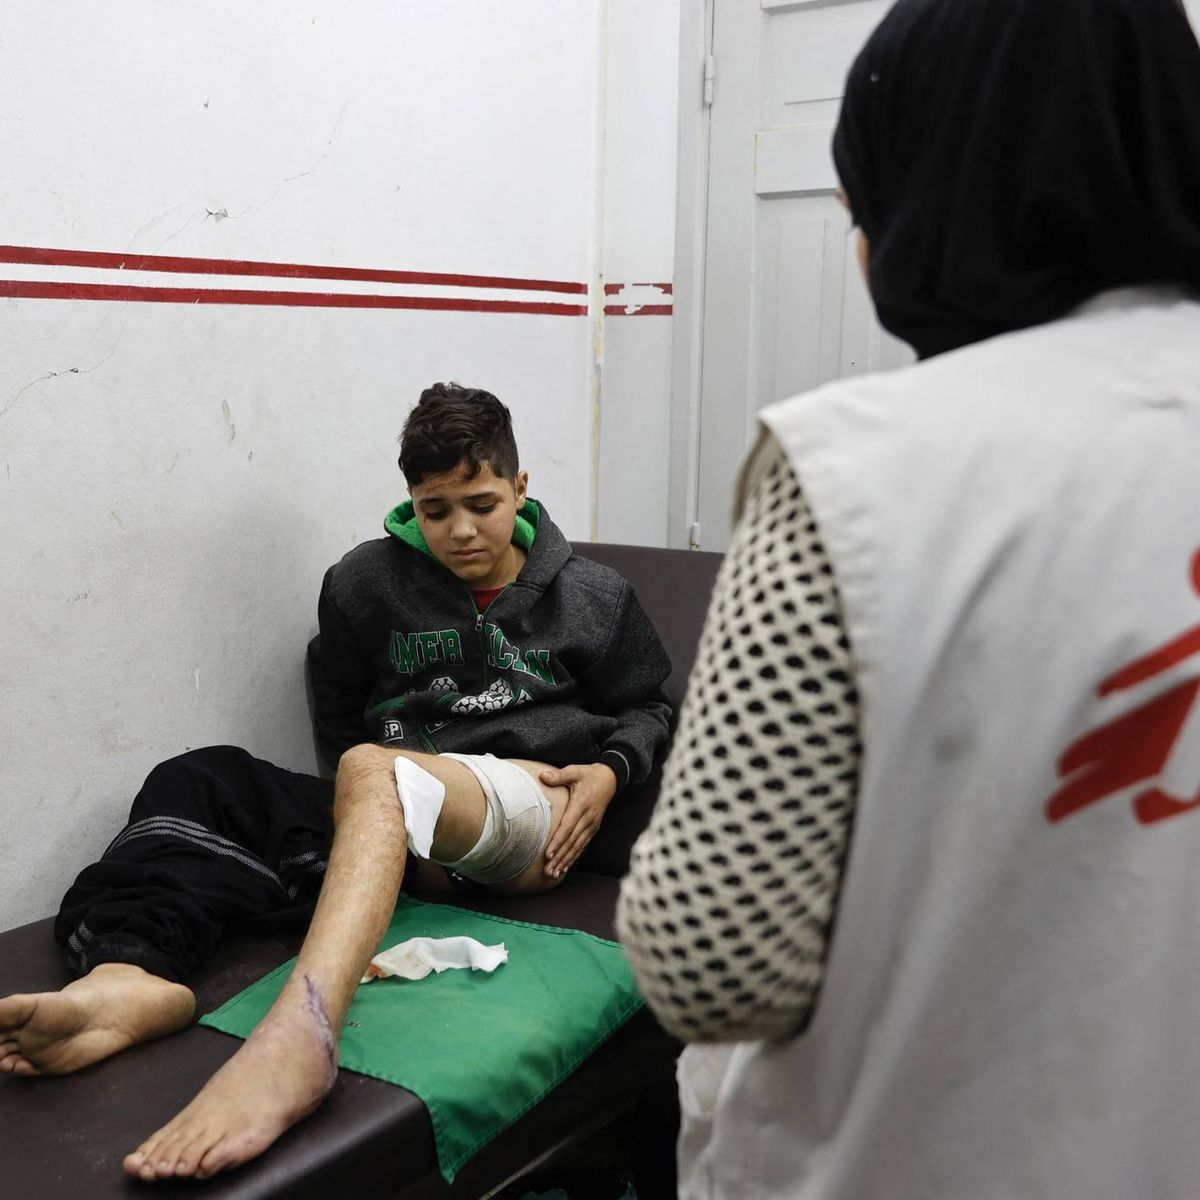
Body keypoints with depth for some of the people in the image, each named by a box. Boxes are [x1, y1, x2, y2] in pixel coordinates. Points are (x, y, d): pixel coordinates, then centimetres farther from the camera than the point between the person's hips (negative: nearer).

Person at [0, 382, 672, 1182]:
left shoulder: (594, 597, 13)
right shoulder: (365, 584, 12)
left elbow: (648, 707, 22)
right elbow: (340, 724, 16)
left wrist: (610, 769, 0)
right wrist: (410, 835, 1)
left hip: (534, 806, -4)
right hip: (405, 822, 4)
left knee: (371, 771, -37)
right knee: (199, 780, -18)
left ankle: (298, 1034, -63)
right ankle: (129, 975, -50)